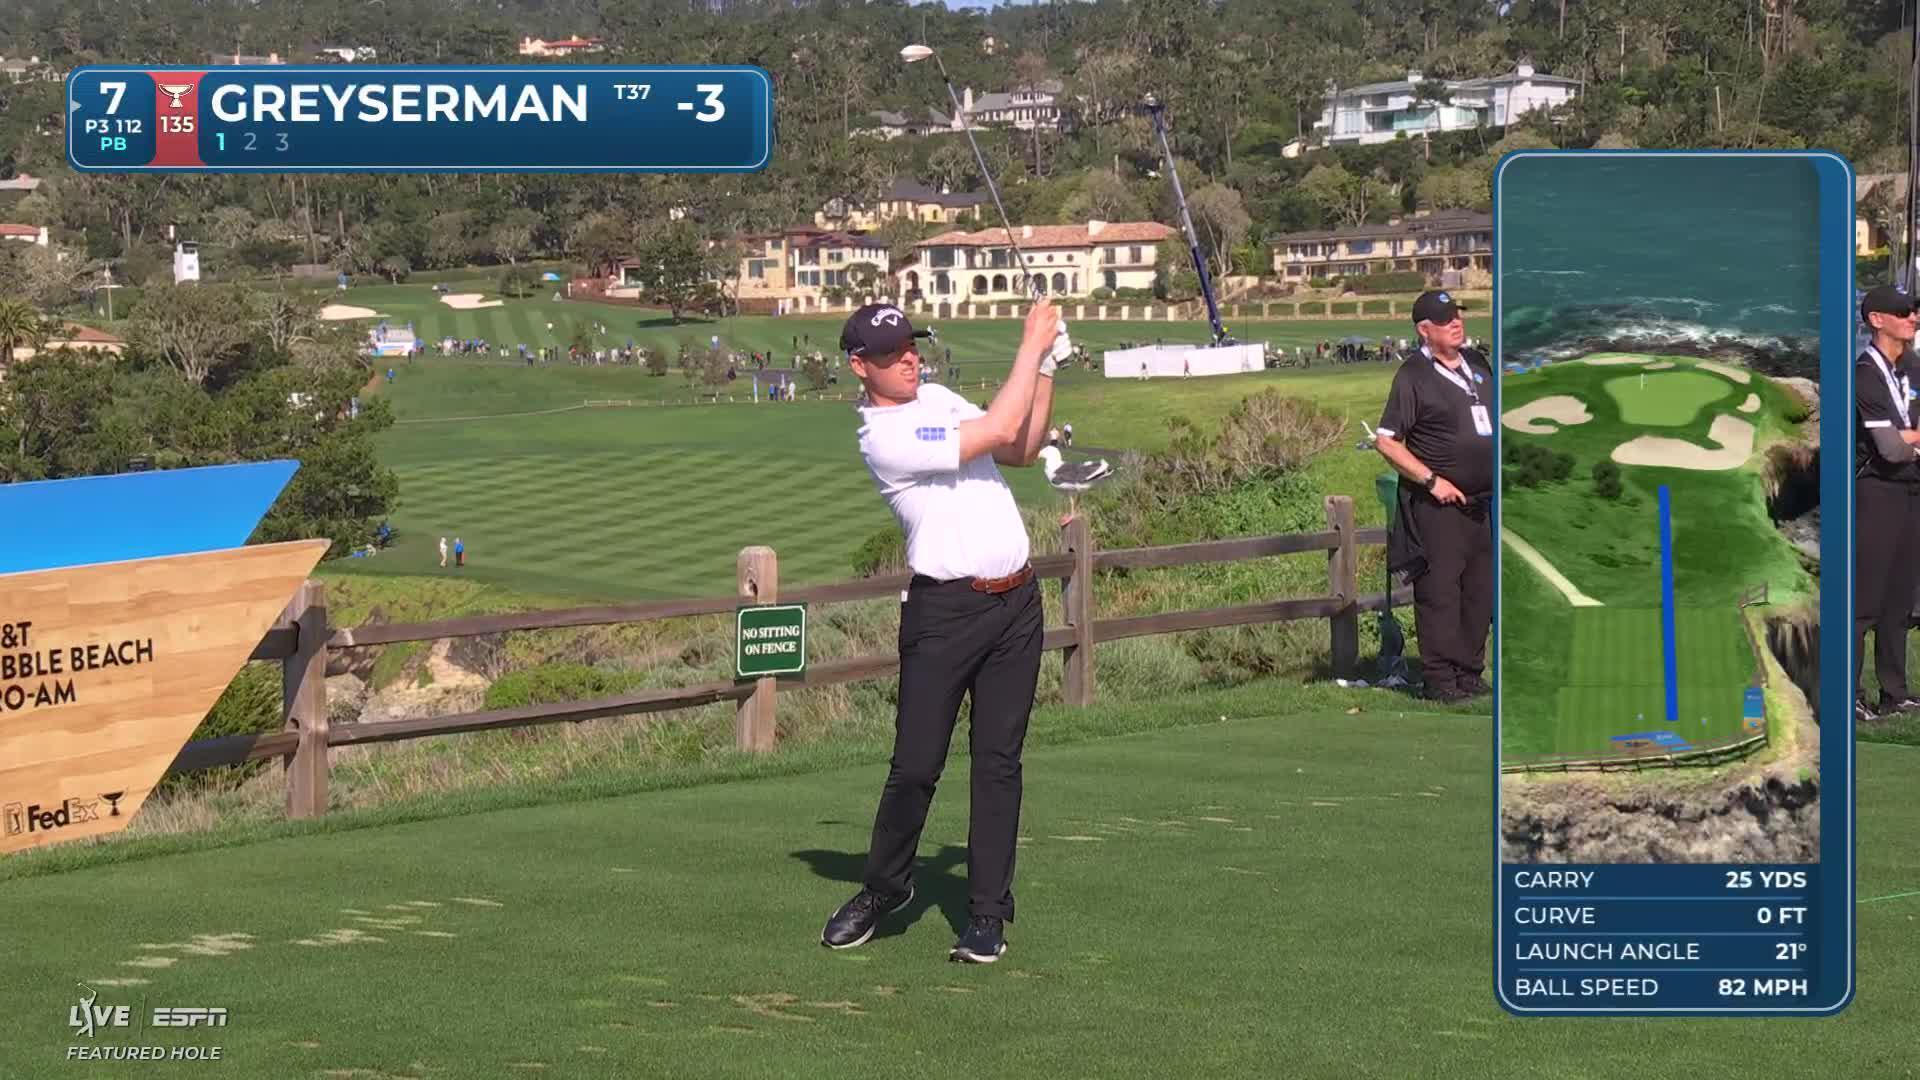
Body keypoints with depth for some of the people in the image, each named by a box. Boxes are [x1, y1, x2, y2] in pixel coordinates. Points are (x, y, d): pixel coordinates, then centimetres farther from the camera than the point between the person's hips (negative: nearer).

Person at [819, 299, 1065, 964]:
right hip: (945, 610, -7)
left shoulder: (938, 399, 14)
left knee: (998, 761, 3)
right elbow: (999, 432, -16)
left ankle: (988, 914, 7)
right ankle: (883, 888, 18)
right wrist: (1031, 344, -8)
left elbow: (1023, 451, 16)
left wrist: (1047, 367, 6)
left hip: (1016, 603, 7)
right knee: (916, 765, -5)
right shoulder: (883, 439, -14)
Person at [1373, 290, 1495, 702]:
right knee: (1439, 590, -6)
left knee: (1481, 590, 9)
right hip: (1438, 505, -7)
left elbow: (1494, 420, 27)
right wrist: (1431, 479, -15)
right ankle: (1440, 679, -3)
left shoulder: (1477, 364, 13)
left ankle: (1470, 672, 18)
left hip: (1483, 504, 7)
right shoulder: (1413, 375, -7)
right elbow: (1385, 441, -9)